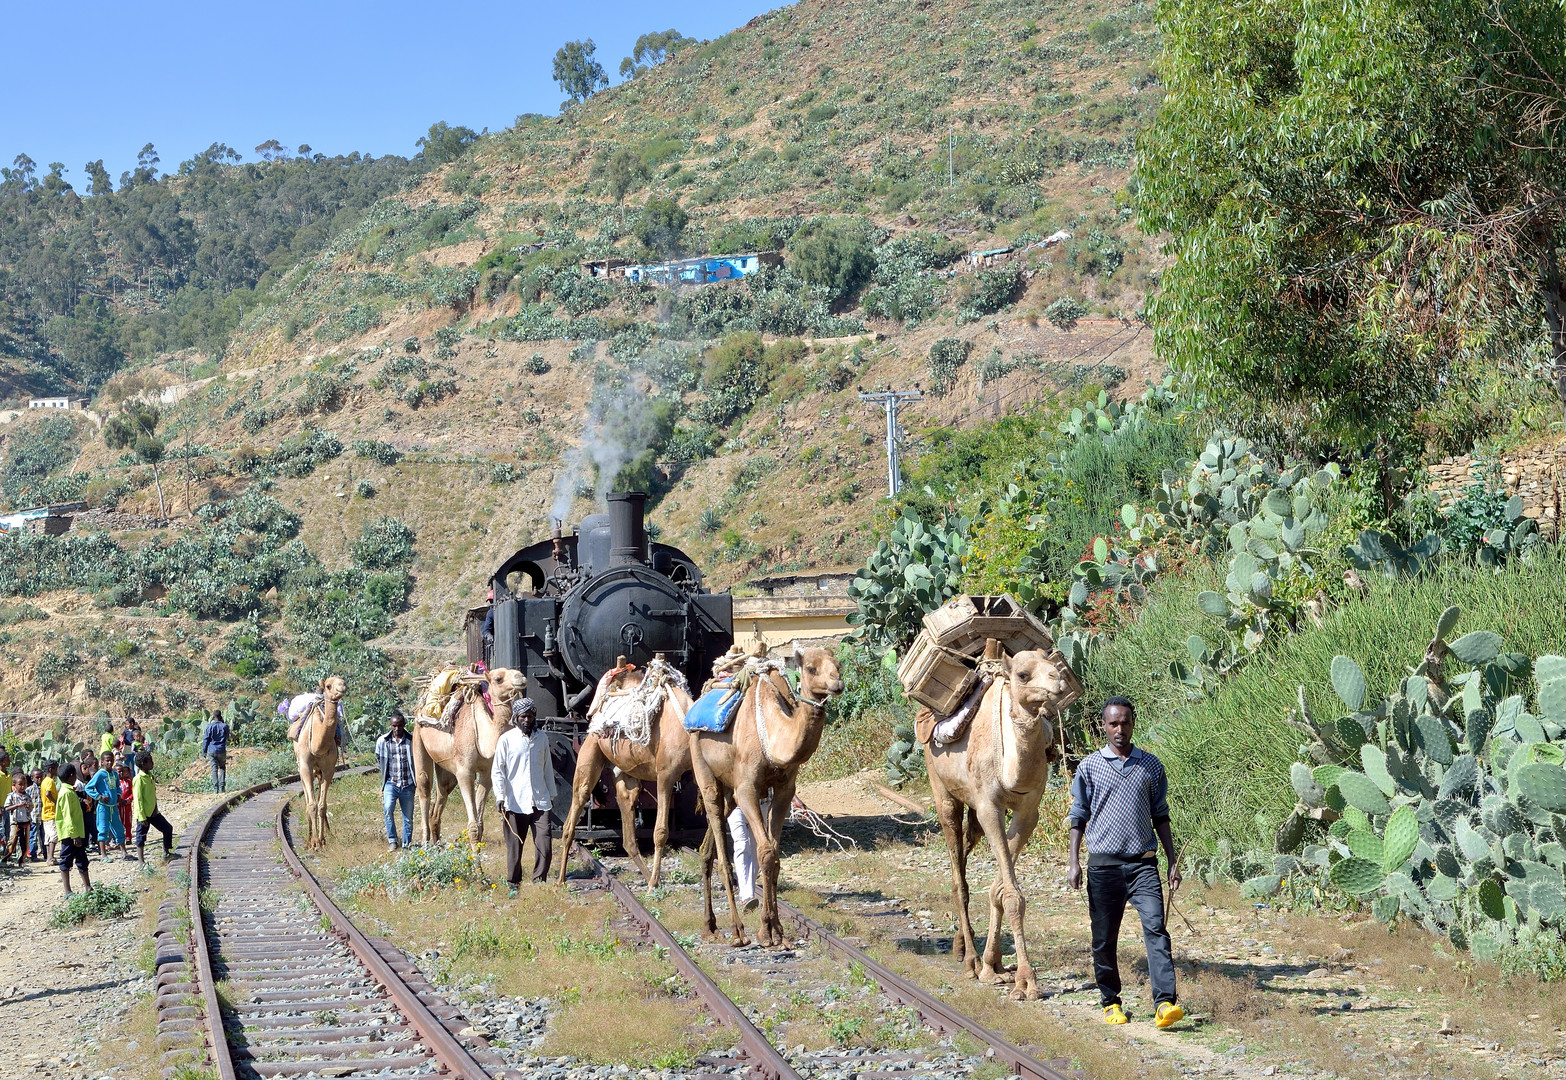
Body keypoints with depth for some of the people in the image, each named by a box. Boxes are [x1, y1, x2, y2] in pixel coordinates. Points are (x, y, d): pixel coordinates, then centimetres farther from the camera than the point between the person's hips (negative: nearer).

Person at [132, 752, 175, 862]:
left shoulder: (150, 776, 9)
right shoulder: (139, 779, -17)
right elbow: (138, 799, -19)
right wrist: (142, 818, -20)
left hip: (153, 812, 9)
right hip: (144, 814, -9)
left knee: (168, 828, 12)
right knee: (141, 837, 0)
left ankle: (166, 853, 23)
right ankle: (141, 861, 5)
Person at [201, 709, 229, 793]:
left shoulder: (210, 726, -4)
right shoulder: (224, 726, -1)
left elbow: (206, 739, -3)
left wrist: (204, 752, 4)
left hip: (212, 751, -1)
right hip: (222, 751, 1)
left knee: (214, 769, 2)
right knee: (222, 768, 15)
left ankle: (215, 788, -4)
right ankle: (222, 787, 3)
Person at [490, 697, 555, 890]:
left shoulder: (542, 738, 9)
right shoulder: (506, 739, -1)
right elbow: (497, 771, -1)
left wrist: (552, 794, 20)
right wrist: (500, 796, -11)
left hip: (540, 802, 2)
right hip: (515, 802, -2)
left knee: (545, 844, -6)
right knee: (514, 846, 3)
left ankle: (539, 881, 6)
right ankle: (513, 884, 15)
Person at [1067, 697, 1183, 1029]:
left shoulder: (1151, 765, 9)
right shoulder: (1090, 766, 4)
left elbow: (1160, 815, 14)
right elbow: (1079, 815, 8)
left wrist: (1173, 862, 10)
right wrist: (1074, 861, -1)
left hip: (1143, 862, 0)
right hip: (1103, 863, 0)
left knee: (1155, 928, -14)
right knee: (1104, 938, 4)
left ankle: (1164, 1003, -21)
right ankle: (1110, 1002, 19)